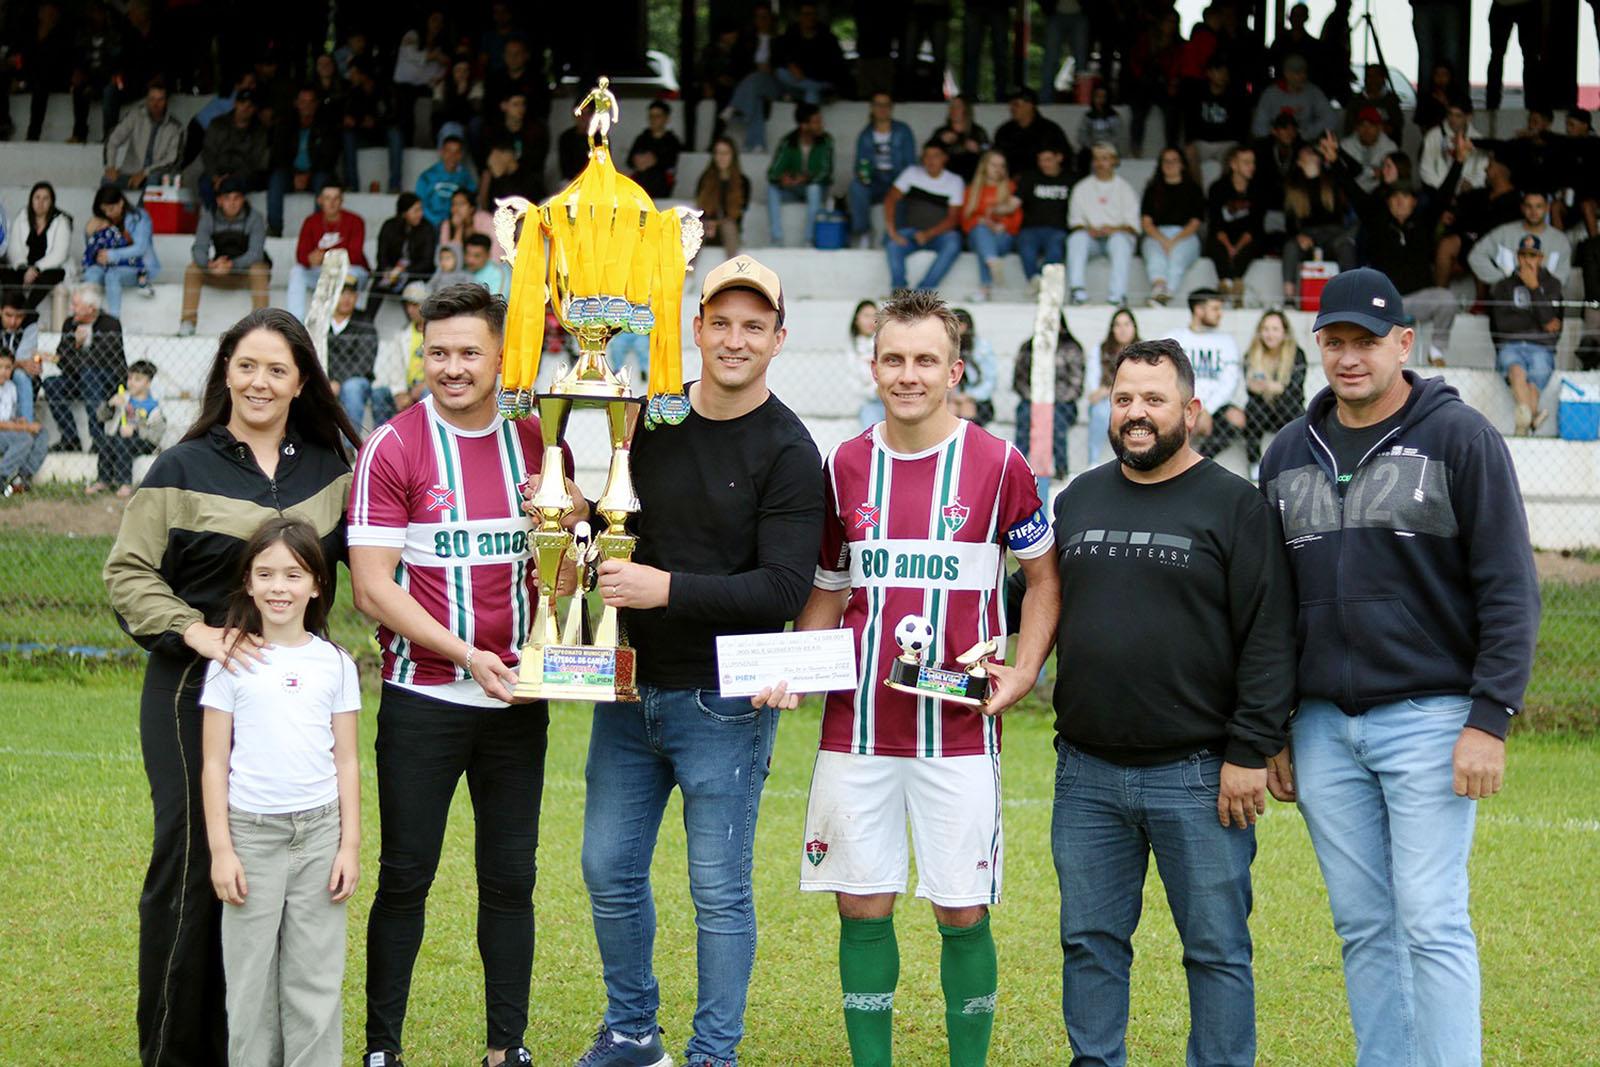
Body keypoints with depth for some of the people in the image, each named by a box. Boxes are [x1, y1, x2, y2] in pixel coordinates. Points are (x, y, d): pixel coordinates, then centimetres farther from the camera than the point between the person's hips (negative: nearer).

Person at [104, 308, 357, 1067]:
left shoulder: (328, 470, 10)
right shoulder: (184, 469, -1)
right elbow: (127, 572, -4)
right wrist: (196, 632, -18)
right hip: (198, 693, -4)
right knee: (192, 868, -2)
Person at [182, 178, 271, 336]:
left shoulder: (254, 219, -15)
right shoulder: (209, 218, -6)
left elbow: (255, 253, -25)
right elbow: (199, 249, -15)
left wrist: (231, 265, -42)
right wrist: (210, 264, -38)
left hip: (247, 272, -3)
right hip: (219, 274, 3)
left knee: (259, 269, -35)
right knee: (192, 268, -20)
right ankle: (187, 322, -20)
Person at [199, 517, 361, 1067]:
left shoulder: (335, 664, 5)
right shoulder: (231, 663, 0)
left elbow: (347, 762, 8)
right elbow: (214, 763, 1)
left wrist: (350, 845, 2)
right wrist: (220, 849, -4)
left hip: (319, 833, 1)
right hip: (252, 833, -1)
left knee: (316, 978, 3)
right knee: (251, 978, 2)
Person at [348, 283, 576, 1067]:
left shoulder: (539, 443, 6)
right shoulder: (394, 448, -6)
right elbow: (372, 588, -10)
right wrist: (465, 655, -18)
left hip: (517, 700, 4)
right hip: (423, 699, -3)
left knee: (511, 877, 8)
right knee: (406, 877, 1)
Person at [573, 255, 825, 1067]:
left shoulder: (788, 453, -10)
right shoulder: (649, 423, 7)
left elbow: (783, 588, -17)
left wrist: (667, 588, -23)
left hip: (724, 698, -6)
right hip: (632, 687, 6)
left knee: (719, 889, 1)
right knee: (609, 870, 12)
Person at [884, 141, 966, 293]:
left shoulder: (954, 182, -1)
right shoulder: (912, 173, 4)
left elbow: (953, 218, -8)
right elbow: (891, 199, -3)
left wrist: (928, 234, -23)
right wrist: (891, 229, -20)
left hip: (940, 233, -1)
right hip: (912, 231, 1)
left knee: (953, 245, -35)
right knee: (893, 244, -30)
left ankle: (922, 291, -35)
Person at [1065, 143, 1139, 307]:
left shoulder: (1124, 188, 14)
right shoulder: (1082, 188, 19)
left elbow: (1133, 224, 5)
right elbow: (1075, 221, 11)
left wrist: (1115, 229, -17)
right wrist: (1088, 230, -12)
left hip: (1117, 234, -1)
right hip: (1091, 237, 1)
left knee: (1120, 239, -37)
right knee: (1077, 237, -33)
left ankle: (1118, 294, -49)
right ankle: (1078, 290, -47)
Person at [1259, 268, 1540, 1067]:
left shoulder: (1461, 438, -4)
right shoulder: (1289, 454, 12)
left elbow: (1509, 590, -7)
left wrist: (1490, 720, -13)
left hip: (1428, 718, -5)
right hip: (1322, 725, 5)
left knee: (1433, 923, -8)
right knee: (1363, 925, 8)